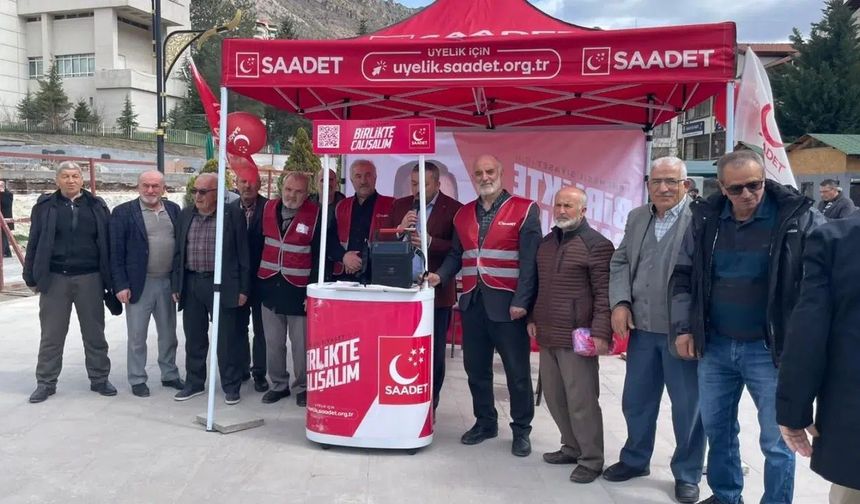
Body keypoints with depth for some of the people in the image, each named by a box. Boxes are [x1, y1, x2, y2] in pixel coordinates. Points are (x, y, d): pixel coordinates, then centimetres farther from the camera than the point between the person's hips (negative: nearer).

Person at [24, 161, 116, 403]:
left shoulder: (97, 206, 5)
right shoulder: (46, 206, 3)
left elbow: (107, 243, 6)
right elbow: (34, 243, 5)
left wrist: (109, 278, 2)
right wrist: (32, 277, 1)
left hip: (89, 278, 1)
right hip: (54, 278, 0)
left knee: (94, 333, 9)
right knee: (51, 335, 7)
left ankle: (99, 379, 21)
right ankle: (46, 382, 20)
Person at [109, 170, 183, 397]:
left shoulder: (173, 209, 6)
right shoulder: (123, 212, -5)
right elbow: (116, 252, -7)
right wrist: (121, 285, -12)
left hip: (168, 282, 4)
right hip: (139, 284, -4)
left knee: (168, 334, 15)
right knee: (137, 337, 7)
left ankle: (170, 375, 28)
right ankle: (137, 380, 19)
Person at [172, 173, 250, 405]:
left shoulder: (233, 215, -5)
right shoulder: (186, 215, 10)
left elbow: (243, 253, -4)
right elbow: (178, 252, 13)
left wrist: (243, 289, -8)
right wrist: (176, 285, 9)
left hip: (222, 284, -4)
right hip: (191, 283, 5)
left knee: (227, 338, 2)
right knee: (194, 337, 13)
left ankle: (231, 386, 14)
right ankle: (194, 383, 26)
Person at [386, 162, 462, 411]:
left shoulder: (453, 209, -4)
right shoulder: (400, 206, 10)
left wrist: (430, 242, -21)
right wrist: (400, 229, -11)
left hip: (436, 291, -3)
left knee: (433, 352, 7)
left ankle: (429, 405, 21)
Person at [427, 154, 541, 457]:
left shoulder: (524, 210, -3)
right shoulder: (464, 214, 14)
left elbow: (530, 260, -9)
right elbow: (456, 255, 16)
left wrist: (521, 302, -16)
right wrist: (440, 276, -3)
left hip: (506, 303, -5)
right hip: (472, 302, 5)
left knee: (517, 371, 4)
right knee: (476, 368, 13)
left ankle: (521, 430, 19)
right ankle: (485, 422, 29)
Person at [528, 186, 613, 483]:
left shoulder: (597, 245, -8)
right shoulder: (546, 243, 14)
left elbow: (604, 293, -13)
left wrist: (600, 333, -19)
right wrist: (533, 318, 18)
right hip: (547, 335, 7)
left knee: (581, 401, -1)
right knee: (554, 397, 14)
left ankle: (591, 460, 15)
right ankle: (572, 448, 31)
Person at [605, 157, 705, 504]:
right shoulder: (637, 217, 10)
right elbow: (620, 262, 13)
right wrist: (620, 303, -1)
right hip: (642, 327, 5)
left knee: (688, 405, 10)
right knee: (635, 401, 17)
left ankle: (687, 474, 30)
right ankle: (635, 459, 38)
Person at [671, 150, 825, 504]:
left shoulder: (798, 216, -10)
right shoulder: (705, 218, 2)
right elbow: (683, 275, 10)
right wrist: (683, 327, 4)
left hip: (769, 349, -4)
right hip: (714, 346, 4)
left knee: (776, 441, 4)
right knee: (716, 429, 17)